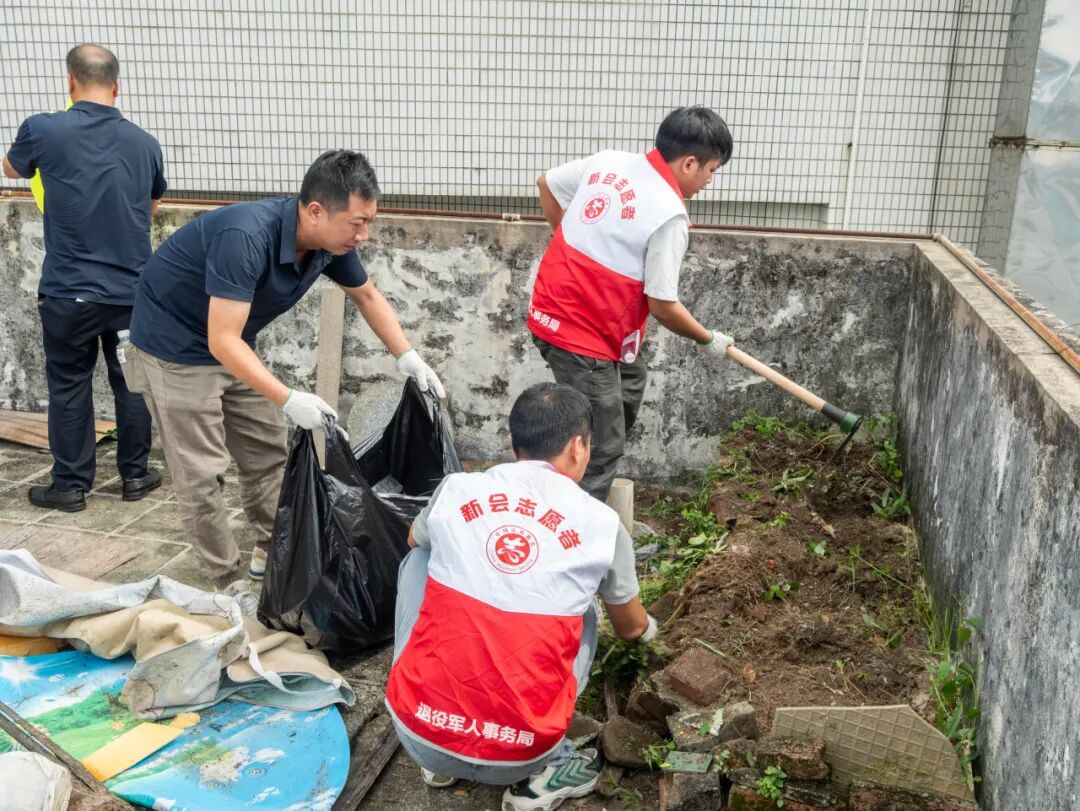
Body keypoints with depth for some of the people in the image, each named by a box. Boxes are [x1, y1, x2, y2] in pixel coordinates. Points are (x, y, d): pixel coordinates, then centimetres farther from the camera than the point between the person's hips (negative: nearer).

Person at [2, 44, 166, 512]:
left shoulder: (43, 130, -8)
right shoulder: (145, 144, 0)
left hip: (68, 292, -2)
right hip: (133, 290, 2)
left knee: (69, 388, 10)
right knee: (132, 383, 15)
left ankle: (70, 486, 18)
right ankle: (135, 475, 24)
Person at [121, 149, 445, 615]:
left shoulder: (331, 241, -13)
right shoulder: (246, 236, -37)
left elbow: (367, 296, 6)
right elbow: (222, 341, -37)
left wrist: (407, 356, -4)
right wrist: (289, 400, -42)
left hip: (233, 348, 8)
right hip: (175, 348, -7)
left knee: (268, 451, 12)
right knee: (202, 473, -3)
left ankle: (272, 550, 29)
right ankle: (230, 586, 9)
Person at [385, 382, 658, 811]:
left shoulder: (456, 489, 0)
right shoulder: (602, 525, -1)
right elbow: (630, 628, 19)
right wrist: (648, 627, 43)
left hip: (415, 733, 0)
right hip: (515, 757, 0)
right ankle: (546, 771, 13)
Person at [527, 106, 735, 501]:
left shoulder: (608, 160, 2)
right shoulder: (669, 215, -19)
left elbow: (546, 183, 17)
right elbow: (662, 305, -15)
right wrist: (708, 339, 3)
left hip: (550, 309, 10)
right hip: (583, 334, -9)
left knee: (629, 381, 28)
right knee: (602, 447, 1)